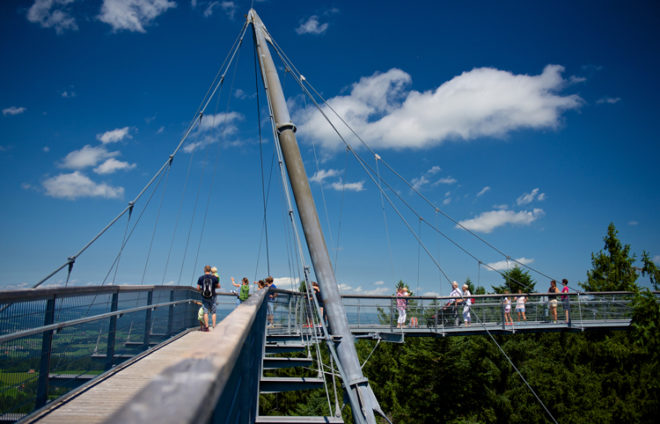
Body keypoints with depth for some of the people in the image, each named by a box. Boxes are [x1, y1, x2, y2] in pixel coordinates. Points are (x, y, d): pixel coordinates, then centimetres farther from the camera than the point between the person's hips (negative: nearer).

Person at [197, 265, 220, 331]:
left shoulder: (201, 278, -5)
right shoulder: (214, 277, -5)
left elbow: (198, 288, -2)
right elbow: (218, 286, 6)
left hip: (204, 297, 0)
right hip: (212, 297, 0)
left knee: (205, 312, 5)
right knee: (213, 312, 9)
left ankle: (206, 326, 3)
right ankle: (214, 326, 7)